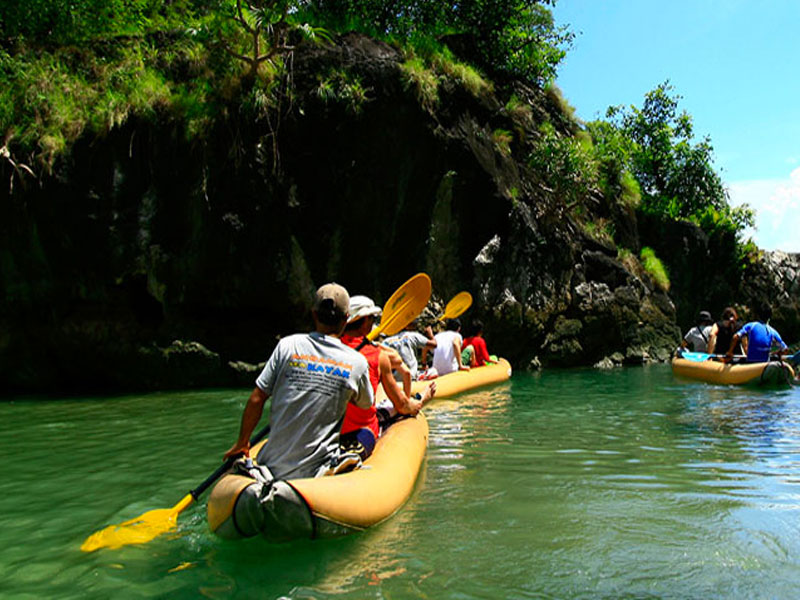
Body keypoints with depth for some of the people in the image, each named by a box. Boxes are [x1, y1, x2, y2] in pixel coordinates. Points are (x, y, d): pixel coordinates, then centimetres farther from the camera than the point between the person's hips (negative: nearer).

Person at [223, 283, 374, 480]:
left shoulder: (288, 346, -3)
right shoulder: (357, 362, -4)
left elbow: (256, 400, -3)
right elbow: (366, 405, 15)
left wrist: (242, 442, 11)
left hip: (272, 467, 3)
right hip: (315, 474, -2)